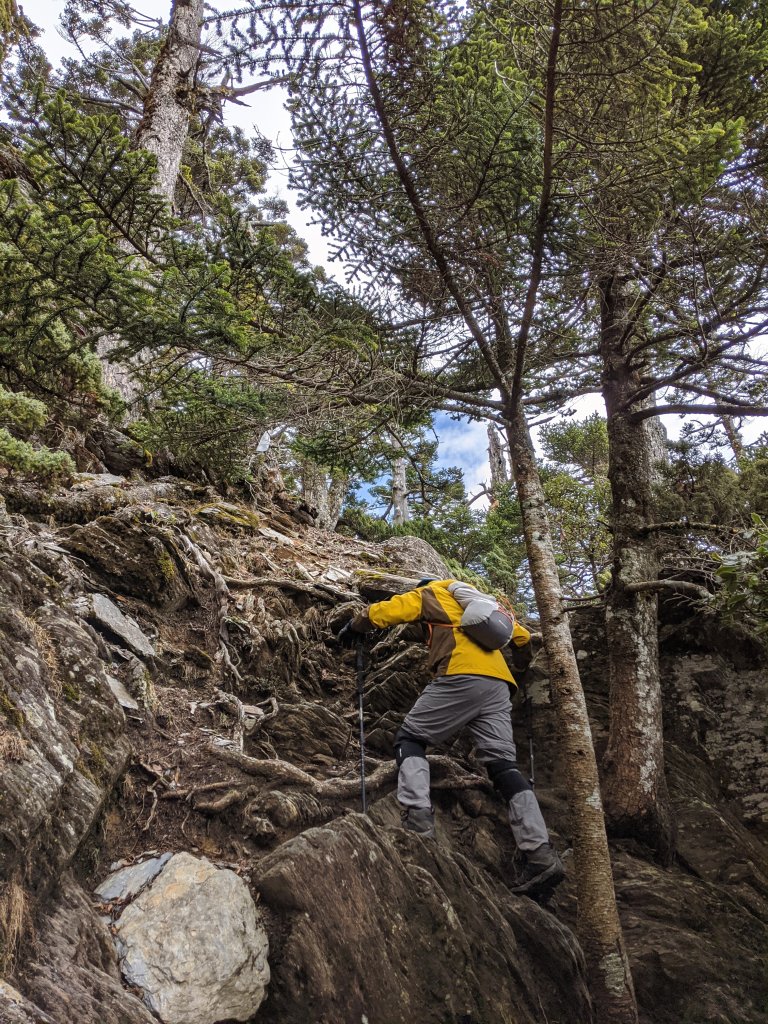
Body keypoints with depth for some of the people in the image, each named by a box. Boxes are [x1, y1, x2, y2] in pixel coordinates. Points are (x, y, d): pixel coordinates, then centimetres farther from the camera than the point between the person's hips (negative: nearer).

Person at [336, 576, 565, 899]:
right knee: (504, 765, 1)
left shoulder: (426, 594, 19)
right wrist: (525, 641, 65)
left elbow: (380, 612, 10)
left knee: (410, 738, 5)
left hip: (461, 677, -6)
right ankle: (541, 855, -11)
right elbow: (520, 633, 41)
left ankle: (418, 821, -17)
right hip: (498, 682, 6)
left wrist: (351, 627, 28)